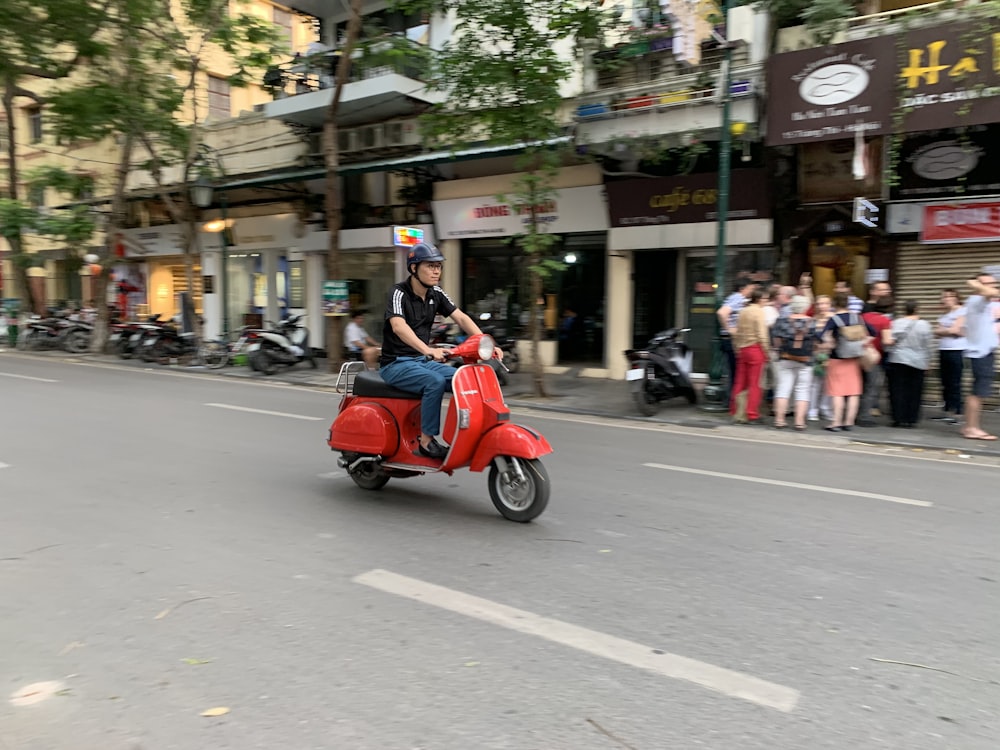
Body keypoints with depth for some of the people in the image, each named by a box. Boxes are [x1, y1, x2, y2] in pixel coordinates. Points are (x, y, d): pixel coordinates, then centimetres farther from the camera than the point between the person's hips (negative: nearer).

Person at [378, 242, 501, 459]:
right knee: (435, 382, -32)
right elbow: (398, 326, -34)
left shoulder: (436, 294, 6)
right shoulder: (399, 293, -16)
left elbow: (461, 318, -2)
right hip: (396, 364, -7)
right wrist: (428, 350, -51)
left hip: (422, 361, 7)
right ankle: (426, 442, -22)